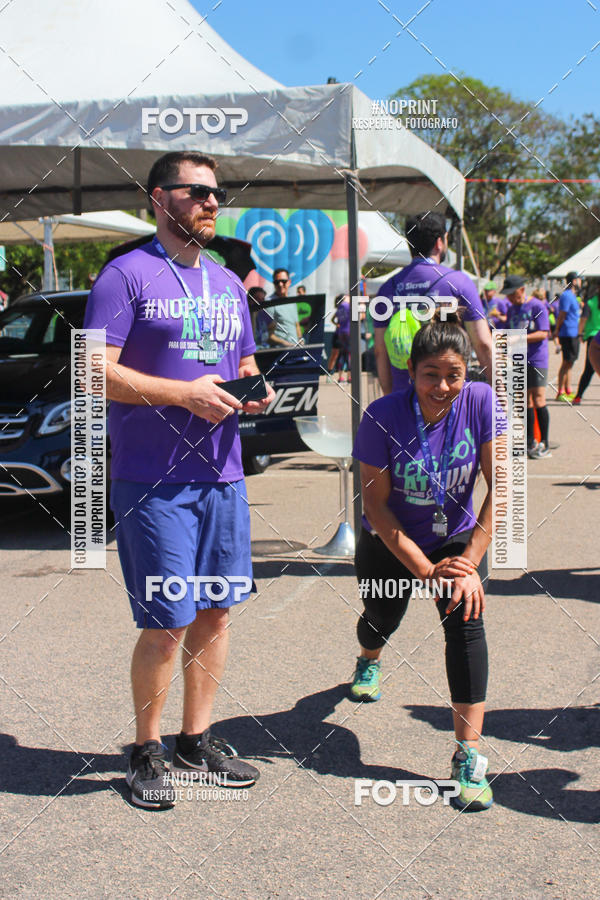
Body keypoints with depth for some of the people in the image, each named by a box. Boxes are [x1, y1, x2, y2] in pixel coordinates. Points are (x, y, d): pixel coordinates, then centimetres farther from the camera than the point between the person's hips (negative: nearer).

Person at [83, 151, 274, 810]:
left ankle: (197, 739, 26)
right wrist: (186, 393, -19)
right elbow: (95, 373, -13)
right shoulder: (127, 275, -6)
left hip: (222, 476, 7)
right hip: (152, 481, -7)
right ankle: (146, 751, 16)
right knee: (165, 625, -3)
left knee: (215, 612, 11)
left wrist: (256, 391, 2)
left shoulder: (228, 283, 17)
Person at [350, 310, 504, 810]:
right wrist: (426, 571, -23)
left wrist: (470, 563, -25)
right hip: (390, 544, 0)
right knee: (382, 619, 17)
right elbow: (376, 504, -20)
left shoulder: (481, 403, -22)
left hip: (456, 538, 0)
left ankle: (468, 756, -18)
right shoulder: (383, 417, -25)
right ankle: (370, 661, 59)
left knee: (465, 617, -22)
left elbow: (500, 487, -19)